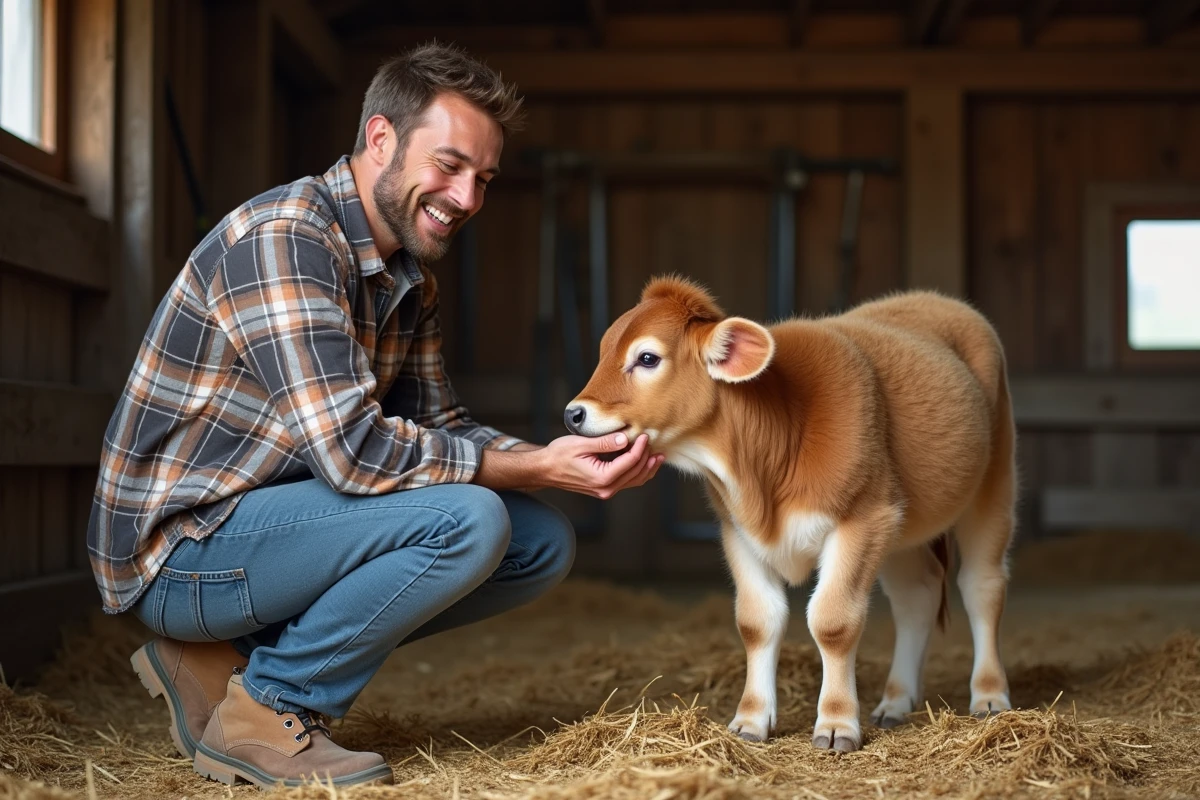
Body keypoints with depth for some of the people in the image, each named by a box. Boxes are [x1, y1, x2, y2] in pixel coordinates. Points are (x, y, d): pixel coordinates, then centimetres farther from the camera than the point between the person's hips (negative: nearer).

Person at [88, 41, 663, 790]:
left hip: (269, 521, 9)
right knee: (466, 520, -27)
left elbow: (436, 424, 8)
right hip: (182, 552, -9)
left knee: (545, 542, 5)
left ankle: (231, 658, 7)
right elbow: (351, 449, -29)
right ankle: (262, 711, -7)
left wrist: (566, 458, -9)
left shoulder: (412, 277, 8)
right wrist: (537, 469, -22)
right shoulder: (284, 239, -22)